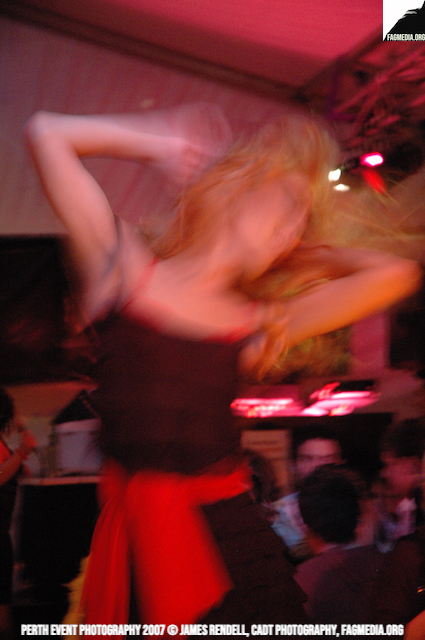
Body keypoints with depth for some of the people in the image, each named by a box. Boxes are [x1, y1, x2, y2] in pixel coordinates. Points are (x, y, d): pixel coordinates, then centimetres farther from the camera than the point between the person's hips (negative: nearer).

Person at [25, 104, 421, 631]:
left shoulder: (259, 325, 13)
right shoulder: (123, 265, 7)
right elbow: (47, 132, 8)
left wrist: (301, 252, 22)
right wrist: (167, 146, 15)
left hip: (230, 537, 3)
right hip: (137, 544, -2)